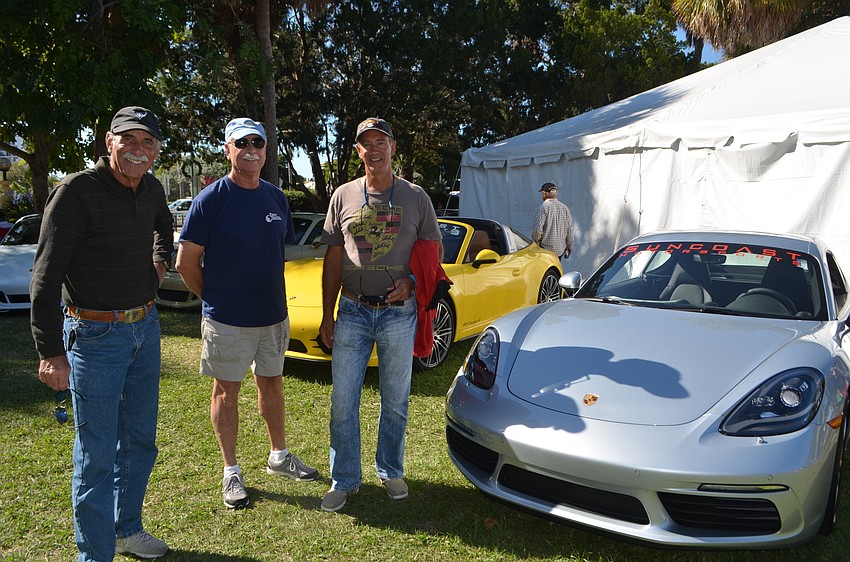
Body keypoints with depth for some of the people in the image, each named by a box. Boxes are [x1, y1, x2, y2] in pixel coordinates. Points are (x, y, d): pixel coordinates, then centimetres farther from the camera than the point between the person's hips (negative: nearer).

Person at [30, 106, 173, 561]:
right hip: (95, 335, -7)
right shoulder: (77, 191, -16)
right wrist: (51, 351, -21)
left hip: (146, 327, 7)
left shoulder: (151, 189, 4)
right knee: (97, 455, 1)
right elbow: (46, 275, -18)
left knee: (139, 441, 18)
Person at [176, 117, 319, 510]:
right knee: (227, 390, 7)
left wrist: (270, 296, 10)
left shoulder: (276, 198, 6)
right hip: (227, 320, -5)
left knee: (272, 383, 16)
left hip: (274, 314, 5)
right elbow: (186, 262, -8)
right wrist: (214, 300, -1)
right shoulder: (211, 199, -10)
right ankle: (231, 473, 21)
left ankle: (279, 457, 33)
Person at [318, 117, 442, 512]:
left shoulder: (415, 197, 3)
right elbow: (333, 258, 7)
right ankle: (344, 480, 19)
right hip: (352, 312, 1)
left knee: (395, 401, 11)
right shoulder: (344, 196, 5)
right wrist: (326, 316, 4)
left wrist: (411, 281, -12)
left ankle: (390, 471, 30)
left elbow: (435, 251, 8)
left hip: (398, 313, -1)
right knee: (343, 402, 3)